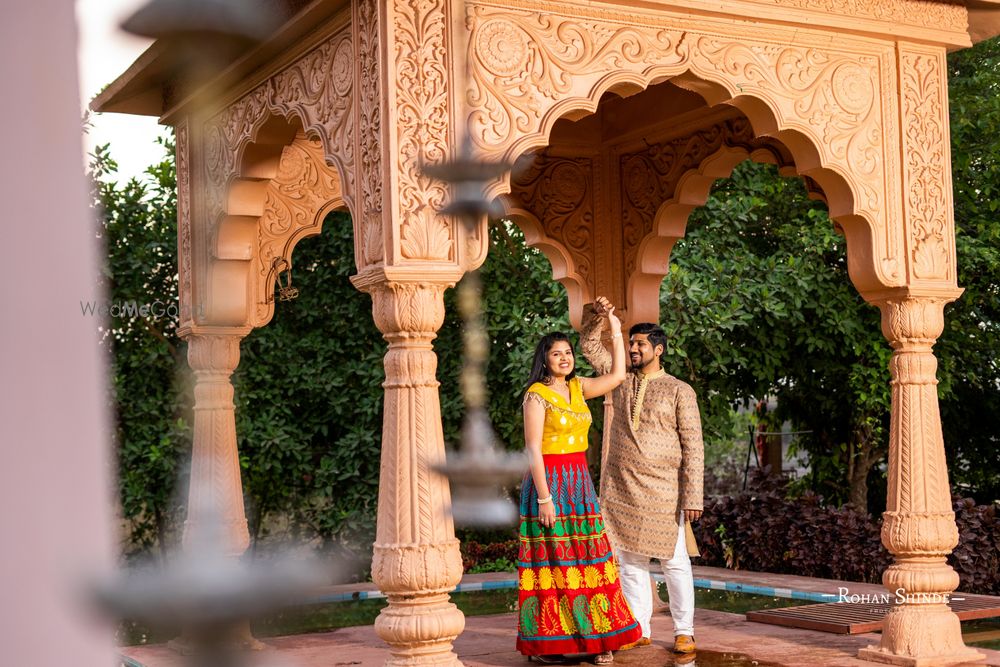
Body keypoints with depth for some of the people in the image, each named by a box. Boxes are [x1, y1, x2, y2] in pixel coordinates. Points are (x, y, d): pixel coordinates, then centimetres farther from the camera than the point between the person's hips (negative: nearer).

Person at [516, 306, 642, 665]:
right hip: (549, 482, -6)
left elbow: (617, 375, 17)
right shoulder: (536, 394, -8)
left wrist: (615, 330, 15)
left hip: (580, 483, 6)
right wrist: (544, 497, -18)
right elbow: (533, 449, -13)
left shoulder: (577, 388, 11)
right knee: (552, 560, -3)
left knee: (586, 560, 6)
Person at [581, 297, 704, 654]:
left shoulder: (679, 391, -3)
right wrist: (598, 316, -3)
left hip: (662, 491, -4)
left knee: (674, 561, 2)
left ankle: (684, 631, 11)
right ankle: (638, 631, 15)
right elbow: (590, 346, 17)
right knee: (630, 562, 7)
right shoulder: (622, 379, 11)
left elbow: (693, 446, -6)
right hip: (619, 489, 4)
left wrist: (693, 496, -12)